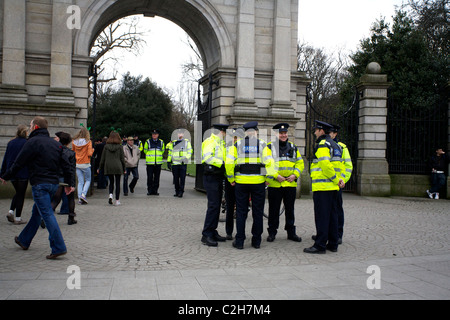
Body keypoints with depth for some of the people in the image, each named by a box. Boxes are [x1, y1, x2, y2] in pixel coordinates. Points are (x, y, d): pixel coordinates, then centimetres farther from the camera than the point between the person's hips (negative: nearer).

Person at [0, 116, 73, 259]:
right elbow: (65, 165, 13)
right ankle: (24, 240, 36)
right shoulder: (56, 144, 13)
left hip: (40, 184, -8)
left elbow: (19, 163, -6)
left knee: (47, 214, -10)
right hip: (54, 183, 8)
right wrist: (68, 184, 18)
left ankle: (58, 247, -15)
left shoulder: (33, 142, -9)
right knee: (36, 212, 20)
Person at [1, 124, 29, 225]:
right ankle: (17, 218, 6)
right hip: (23, 173, -5)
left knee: (18, 193, 21)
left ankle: (11, 211, 4)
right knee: (21, 194, 4)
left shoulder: (10, 143, 6)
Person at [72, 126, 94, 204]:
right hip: (85, 164, -4)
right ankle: (83, 194, -6)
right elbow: (90, 154, -13)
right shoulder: (88, 142, -9)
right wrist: (92, 150, 7)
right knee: (88, 180, 12)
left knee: (80, 181, 9)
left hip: (77, 164, 4)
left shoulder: (74, 142, 3)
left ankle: (80, 198, 4)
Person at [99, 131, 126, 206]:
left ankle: (110, 194, -8)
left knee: (111, 182, 17)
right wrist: (124, 169, 8)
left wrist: (100, 168, 13)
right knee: (117, 183, 6)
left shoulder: (106, 146, 1)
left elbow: (103, 158, 4)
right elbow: (122, 158, 0)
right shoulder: (120, 146, -3)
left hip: (108, 167, 1)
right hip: (118, 167, -1)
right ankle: (117, 200, 6)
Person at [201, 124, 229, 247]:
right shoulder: (210, 142, -10)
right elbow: (207, 158, -23)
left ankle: (213, 232, 19)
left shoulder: (220, 143, 21)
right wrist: (222, 163, -22)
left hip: (219, 177, 10)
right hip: (211, 178, -10)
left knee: (217, 205, 11)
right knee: (213, 205, -13)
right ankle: (206, 235, -8)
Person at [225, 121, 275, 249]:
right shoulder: (262, 145, 2)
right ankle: (256, 241, 14)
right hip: (258, 181, 0)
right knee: (257, 212, 9)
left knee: (241, 212, 7)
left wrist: (231, 179, 5)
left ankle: (239, 241, 9)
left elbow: (229, 162, -3)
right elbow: (269, 162, -8)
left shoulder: (237, 144, 4)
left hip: (241, 182, 1)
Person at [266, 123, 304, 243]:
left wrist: (295, 175, -4)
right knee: (274, 209, 4)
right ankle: (272, 232, 15)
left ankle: (291, 232, 21)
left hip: (290, 184, 3)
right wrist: (276, 176, -16)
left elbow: (300, 163, 12)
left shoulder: (293, 147, 13)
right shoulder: (270, 147, 1)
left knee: (290, 209, 11)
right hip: (274, 184, -3)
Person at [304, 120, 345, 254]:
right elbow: (339, 165, 17)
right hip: (333, 187, 10)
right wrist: (340, 179, 5)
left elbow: (325, 165, -21)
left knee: (322, 216, -8)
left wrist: (336, 179, -13)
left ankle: (320, 245, -6)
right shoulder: (335, 145, 21)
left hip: (322, 186, -9)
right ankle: (333, 244, 17)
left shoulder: (322, 144, -10)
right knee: (332, 214, 12)